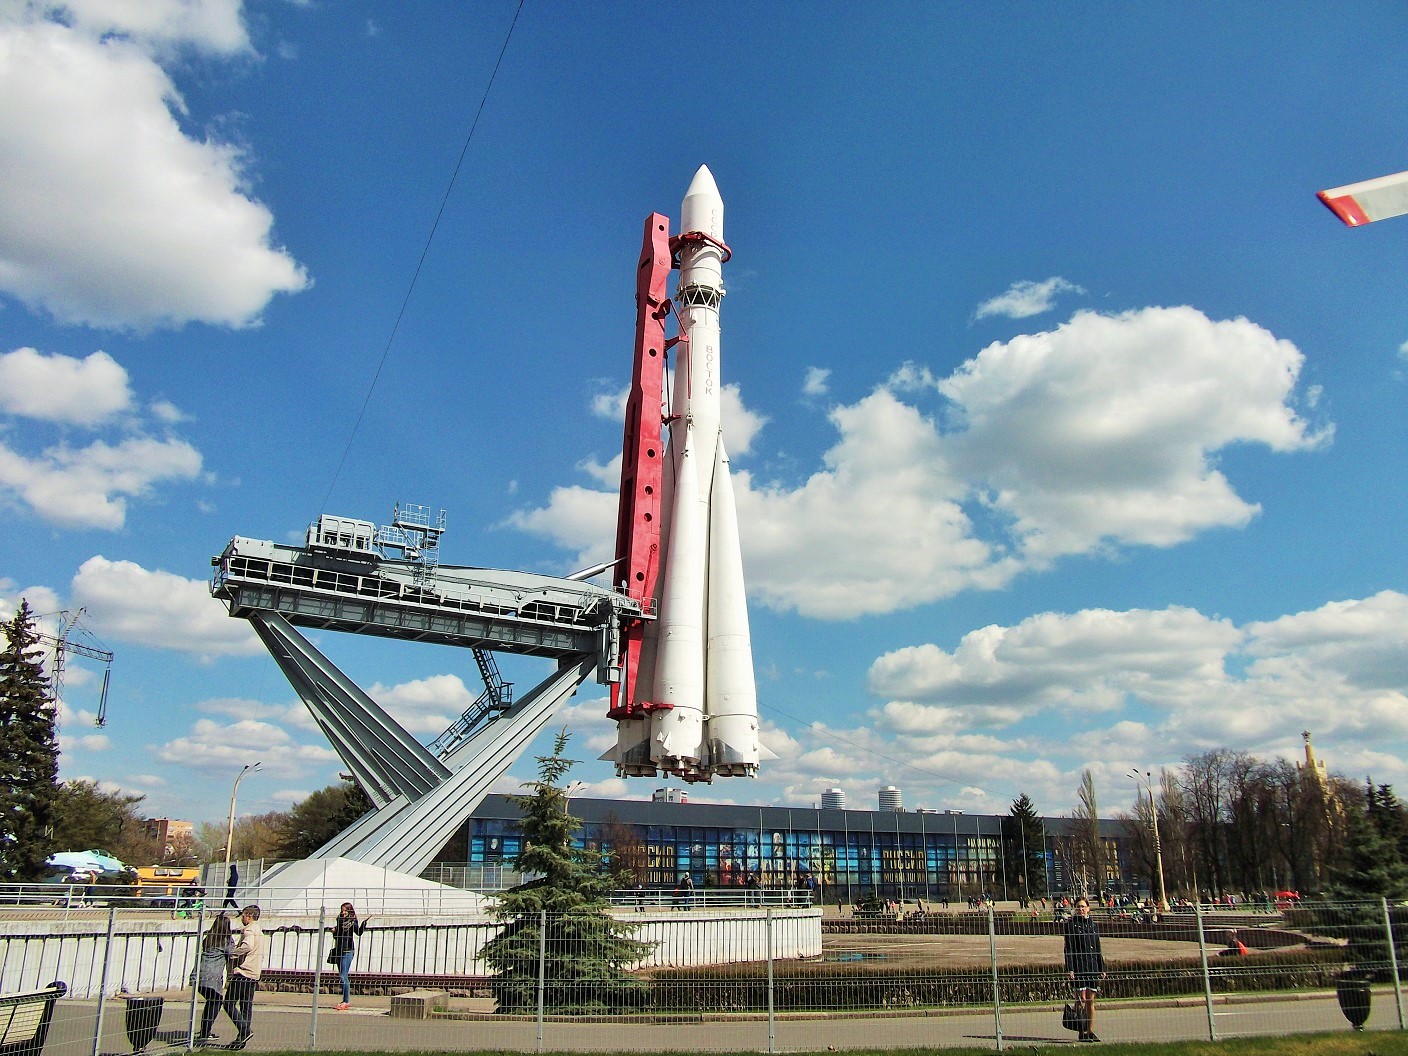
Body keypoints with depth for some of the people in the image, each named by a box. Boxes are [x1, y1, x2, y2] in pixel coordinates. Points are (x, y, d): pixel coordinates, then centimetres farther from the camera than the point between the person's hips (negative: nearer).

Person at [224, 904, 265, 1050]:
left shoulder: (249, 930, -9)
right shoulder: (259, 931, 22)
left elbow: (247, 945, -29)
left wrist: (231, 954, -20)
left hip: (243, 972, -9)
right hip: (254, 974, 9)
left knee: (229, 1003, -5)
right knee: (246, 1006, 9)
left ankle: (245, 1030, -16)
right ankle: (242, 1038, 9)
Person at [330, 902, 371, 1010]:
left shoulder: (352, 922, -5)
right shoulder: (339, 921, 13)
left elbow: (359, 932, -19)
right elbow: (336, 936, 19)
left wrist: (364, 922, -31)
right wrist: (334, 932, -1)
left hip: (347, 951, -7)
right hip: (339, 950, 7)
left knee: (343, 976, -11)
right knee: (344, 977, 11)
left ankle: (346, 1001, -8)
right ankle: (346, 1001, 18)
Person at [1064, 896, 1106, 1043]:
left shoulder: (1093, 925, 12)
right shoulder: (1071, 924, -3)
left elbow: (1098, 948, 17)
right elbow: (1069, 948, -7)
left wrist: (1102, 968, 12)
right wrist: (1069, 969, -13)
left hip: (1093, 966, 5)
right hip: (1078, 966, -5)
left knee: (1091, 1000, 7)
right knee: (1081, 1000, -5)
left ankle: (1090, 1031, 13)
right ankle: (1082, 1032, 2)